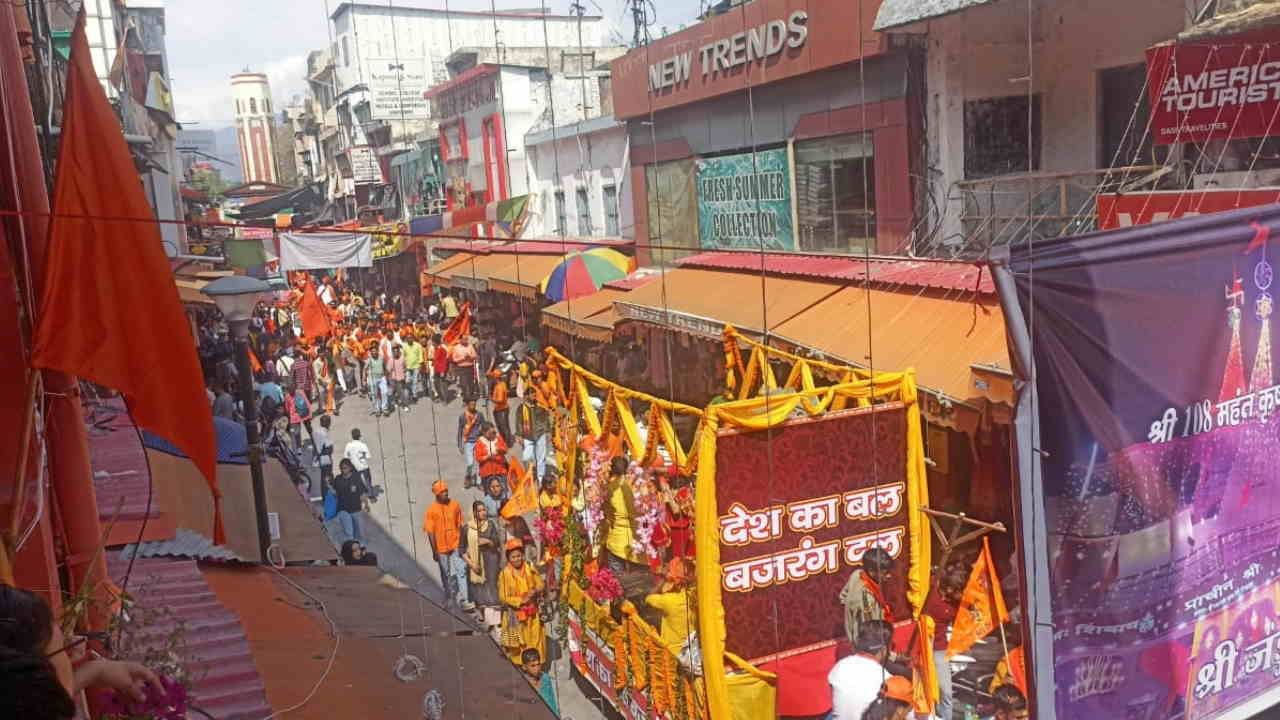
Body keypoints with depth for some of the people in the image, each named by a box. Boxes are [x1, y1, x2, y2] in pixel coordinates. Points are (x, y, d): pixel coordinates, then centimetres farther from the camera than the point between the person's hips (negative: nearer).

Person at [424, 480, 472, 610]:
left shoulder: (455, 505, -3)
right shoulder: (431, 510, -8)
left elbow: (460, 526, 2)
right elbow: (430, 532, -6)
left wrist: (461, 545, -2)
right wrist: (434, 551, -8)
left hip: (456, 546, 1)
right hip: (441, 548, -1)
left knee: (461, 572, -9)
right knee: (446, 575, 13)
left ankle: (463, 601, -10)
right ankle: (450, 598, 32)